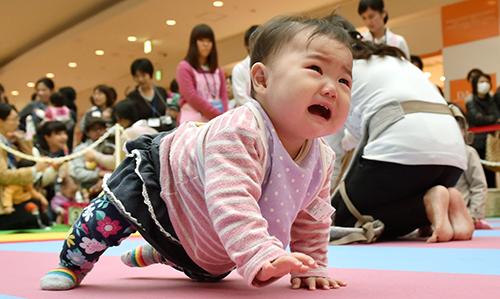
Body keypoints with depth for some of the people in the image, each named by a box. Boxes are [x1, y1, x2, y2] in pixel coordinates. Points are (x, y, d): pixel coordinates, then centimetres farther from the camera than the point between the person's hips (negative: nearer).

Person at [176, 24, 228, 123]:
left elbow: (223, 96, 10)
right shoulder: (184, 67, 2)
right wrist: (218, 115, -12)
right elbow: (191, 97, -9)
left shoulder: (218, 71, 18)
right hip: (193, 122, -5)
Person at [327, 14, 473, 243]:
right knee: (386, 221, 24)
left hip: (403, 147, -8)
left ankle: (427, 203, -12)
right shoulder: (394, 61, 34)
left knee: (342, 221, 8)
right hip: (451, 151, 8)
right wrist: (344, 142, 60)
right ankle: (446, 203, -3)